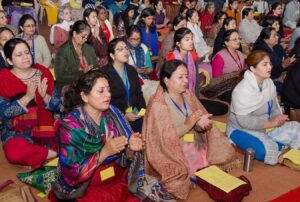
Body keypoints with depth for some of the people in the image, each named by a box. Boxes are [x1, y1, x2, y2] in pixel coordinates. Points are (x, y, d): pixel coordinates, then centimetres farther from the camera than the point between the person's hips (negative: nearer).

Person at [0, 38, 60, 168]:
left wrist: (44, 95, -22)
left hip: (45, 126, 2)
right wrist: (28, 96, -25)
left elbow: (57, 105, -1)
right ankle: (56, 153, -13)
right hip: (17, 131, -2)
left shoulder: (43, 72, 2)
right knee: (14, 153, -33)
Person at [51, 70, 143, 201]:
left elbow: (121, 158, 5)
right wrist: (104, 152, -25)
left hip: (118, 183, 4)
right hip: (86, 191, -4)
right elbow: (72, 174, -17)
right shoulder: (70, 127, -14)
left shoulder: (112, 114, -2)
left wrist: (130, 148, -16)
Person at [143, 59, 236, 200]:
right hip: (175, 152, -7)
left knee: (223, 155, 0)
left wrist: (202, 123, -18)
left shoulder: (187, 95, 4)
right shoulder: (158, 104, -15)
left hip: (196, 145, 7)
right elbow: (164, 138, -18)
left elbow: (200, 123, 5)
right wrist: (189, 124, -23)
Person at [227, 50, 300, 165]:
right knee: (264, 150, -31)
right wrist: (271, 123, -27)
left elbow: (274, 108, 7)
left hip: (265, 126, 7)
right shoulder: (242, 90, -24)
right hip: (242, 129, -7)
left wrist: (278, 118, -15)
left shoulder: (269, 83, 1)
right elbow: (244, 121, -26)